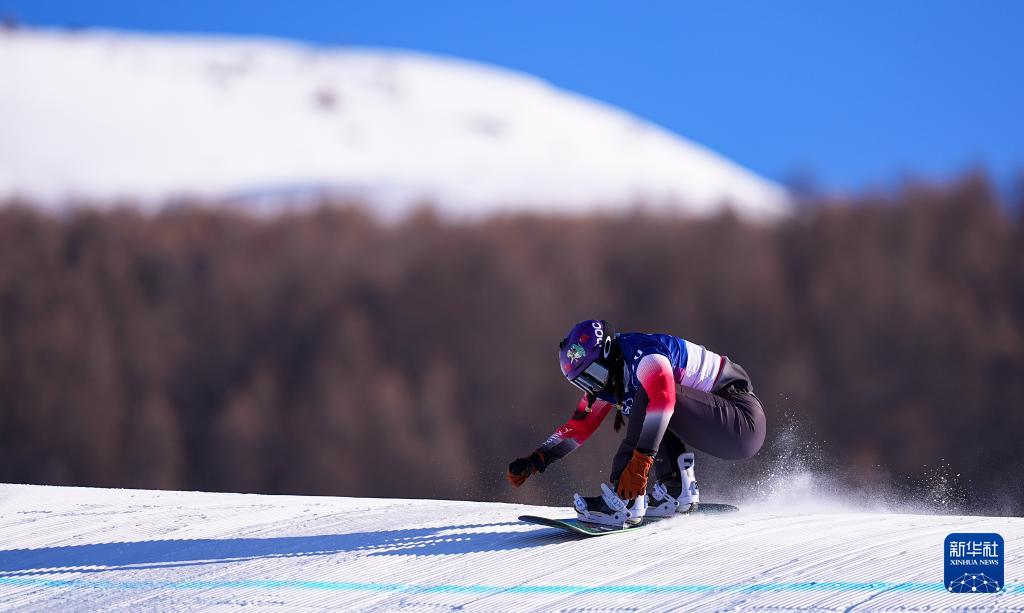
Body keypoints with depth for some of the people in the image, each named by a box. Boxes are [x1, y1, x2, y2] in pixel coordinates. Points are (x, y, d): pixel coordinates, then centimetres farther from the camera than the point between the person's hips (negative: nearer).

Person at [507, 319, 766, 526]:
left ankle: (626, 500, -25)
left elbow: (663, 398, -36)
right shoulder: (607, 380, 10)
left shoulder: (643, 354, -18)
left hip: (744, 417, -10)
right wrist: (534, 461, 12)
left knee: (650, 398, -23)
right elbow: (577, 427, 20)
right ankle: (679, 490, 4)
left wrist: (639, 461, -44)